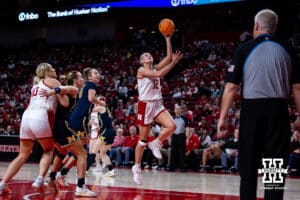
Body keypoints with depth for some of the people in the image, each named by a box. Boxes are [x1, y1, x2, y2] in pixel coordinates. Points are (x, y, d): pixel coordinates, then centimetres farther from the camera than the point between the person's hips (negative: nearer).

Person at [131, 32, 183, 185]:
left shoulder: (155, 68, 14)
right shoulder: (141, 70, -5)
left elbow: (168, 56, 5)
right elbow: (159, 74, -20)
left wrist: (168, 39, -1)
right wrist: (174, 62, -20)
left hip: (157, 104, 6)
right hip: (145, 105, -6)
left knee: (171, 126, -19)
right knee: (143, 139, -1)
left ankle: (155, 144, 5)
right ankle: (137, 167, 11)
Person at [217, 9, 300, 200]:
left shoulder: (245, 49, -1)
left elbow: (231, 87, -5)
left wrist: (223, 116, 1)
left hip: (252, 109, -1)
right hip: (278, 110, 1)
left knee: (248, 165, 9)